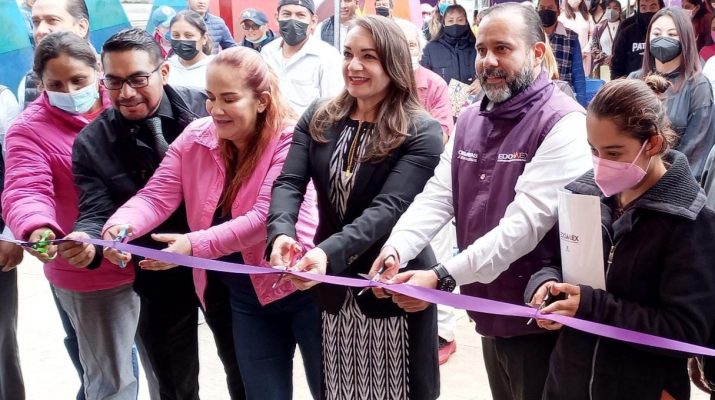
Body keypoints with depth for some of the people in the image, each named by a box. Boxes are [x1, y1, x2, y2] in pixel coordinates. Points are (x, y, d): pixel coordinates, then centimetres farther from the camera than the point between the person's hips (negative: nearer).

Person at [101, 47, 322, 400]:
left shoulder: (290, 140, -20)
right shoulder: (196, 137, -3)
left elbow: (265, 217, -28)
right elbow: (157, 195, -10)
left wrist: (195, 245, -35)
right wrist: (119, 226, -31)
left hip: (303, 286, -5)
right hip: (247, 297, 5)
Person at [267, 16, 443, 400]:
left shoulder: (421, 133, -12)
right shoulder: (318, 119, 3)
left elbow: (387, 207, -24)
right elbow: (288, 182, -9)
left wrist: (328, 251, -39)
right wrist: (282, 232, -31)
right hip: (333, 287, 4)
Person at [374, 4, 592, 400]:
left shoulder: (562, 123, -17)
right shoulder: (469, 119, 8)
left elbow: (526, 221, -25)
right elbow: (438, 195, -2)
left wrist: (442, 277, -31)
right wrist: (395, 250, -20)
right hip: (489, 312, 7)